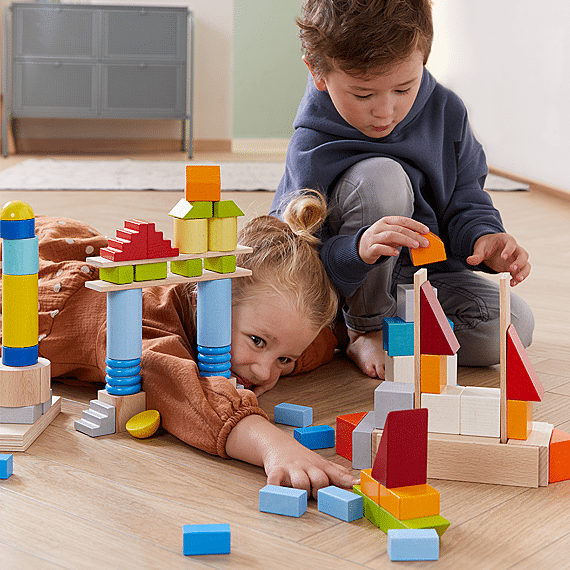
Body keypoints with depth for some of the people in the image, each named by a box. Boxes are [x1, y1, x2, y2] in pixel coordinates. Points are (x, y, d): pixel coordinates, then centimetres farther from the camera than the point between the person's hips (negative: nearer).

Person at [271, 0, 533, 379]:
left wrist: (483, 236, -20)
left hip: (425, 271, 4)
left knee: (509, 326, -22)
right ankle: (365, 332, -15)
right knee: (382, 176, -33)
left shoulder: (445, 111, -9)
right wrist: (358, 249, -48)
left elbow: (464, 195, 3)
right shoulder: (312, 148, -23)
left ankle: (393, 326, 1)